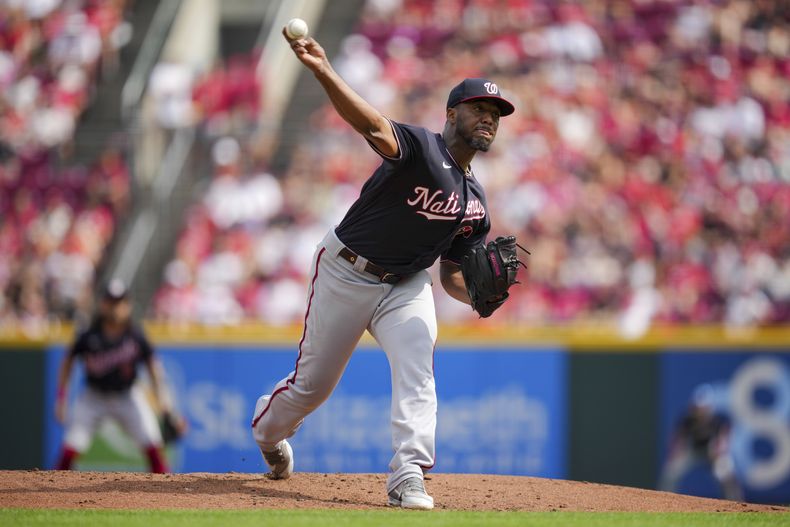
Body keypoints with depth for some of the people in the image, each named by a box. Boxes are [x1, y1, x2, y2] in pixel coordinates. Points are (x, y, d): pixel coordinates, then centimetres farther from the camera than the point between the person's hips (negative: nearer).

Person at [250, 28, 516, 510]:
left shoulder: (475, 205, 4)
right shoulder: (423, 149, -19)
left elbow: (452, 273, 10)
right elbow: (374, 127, -39)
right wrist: (323, 73, -59)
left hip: (407, 285, 5)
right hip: (345, 273, -5)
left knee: (417, 370, -20)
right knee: (313, 383, 8)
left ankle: (409, 478, -24)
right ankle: (268, 428, 41)